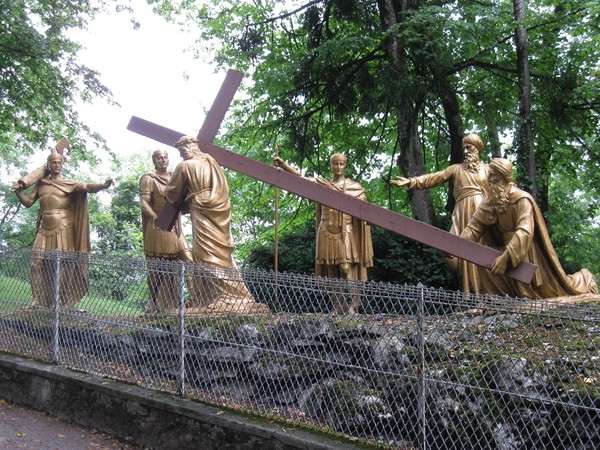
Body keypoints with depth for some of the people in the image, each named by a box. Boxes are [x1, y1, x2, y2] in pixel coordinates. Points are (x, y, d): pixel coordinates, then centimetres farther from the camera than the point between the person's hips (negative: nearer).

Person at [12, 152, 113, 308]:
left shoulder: (69, 184, 6)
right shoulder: (40, 184, 16)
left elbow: (87, 187, -9)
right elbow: (28, 202, 18)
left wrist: (103, 185, -27)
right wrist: (18, 192, -2)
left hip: (63, 226, -3)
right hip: (45, 227, 3)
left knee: (65, 261, -7)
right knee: (38, 261, -2)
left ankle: (64, 300, -4)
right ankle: (38, 299, 2)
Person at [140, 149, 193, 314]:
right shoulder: (148, 179, 2)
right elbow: (144, 203, -8)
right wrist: (158, 218, -22)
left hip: (175, 227, 6)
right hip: (158, 228, -6)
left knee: (187, 260, -4)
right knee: (158, 269, -6)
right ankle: (154, 305, 3)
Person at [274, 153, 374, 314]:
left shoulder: (354, 187, 9)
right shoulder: (321, 184, 11)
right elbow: (300, 177, -2)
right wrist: (282, 164, -14)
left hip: (345, 232, -2)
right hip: (326, 232, 2)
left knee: (346, 267, -13)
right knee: (331, 270, 2)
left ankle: (352, 304, -7)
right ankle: (337, 307, 9)